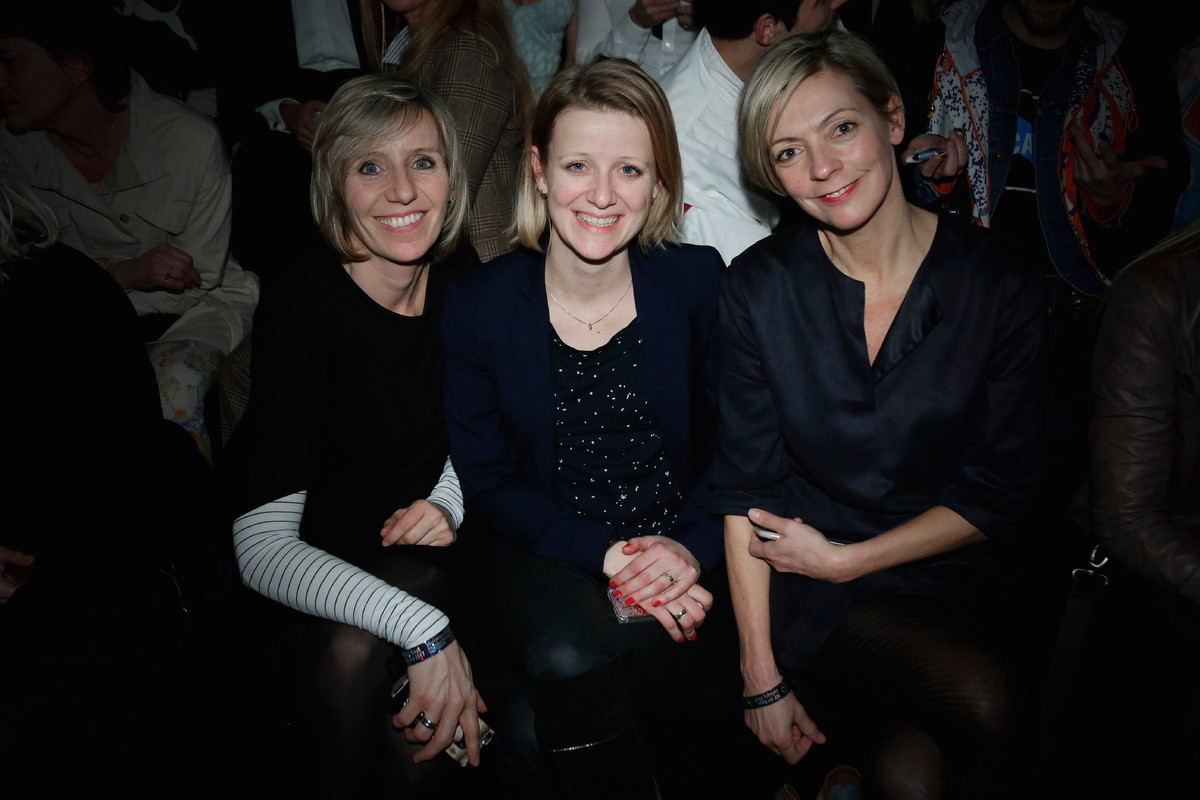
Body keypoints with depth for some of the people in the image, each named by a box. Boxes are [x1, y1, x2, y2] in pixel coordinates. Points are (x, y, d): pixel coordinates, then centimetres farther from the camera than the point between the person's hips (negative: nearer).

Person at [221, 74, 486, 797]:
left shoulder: (460, 275, -10)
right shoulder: (301, 313, -24)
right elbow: (260, 545, -30)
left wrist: (449, 500, -12)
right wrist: (424, 630, -38)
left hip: (425, 533, 3)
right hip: (321, 566, -3)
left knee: (354, 650, -27)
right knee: (348, 656, -31)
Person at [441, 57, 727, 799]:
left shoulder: (698, 280, -3)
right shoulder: (477, 305, -6)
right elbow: (488, 482, -3)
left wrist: (693, 548, -16)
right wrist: (606, 555, -15)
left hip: (680, 550, 0)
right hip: (551, 552, 1)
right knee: (567, 661, -30)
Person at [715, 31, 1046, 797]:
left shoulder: (1004, 287, -6)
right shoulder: (761, 286, -5)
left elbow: (999, 493, -3)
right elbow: (744, 484, -5)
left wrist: (843, 558, -10)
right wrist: (763, 679, -7)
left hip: (950, 586, 2)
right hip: (806, 597, -1)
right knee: (985, 699, -26)